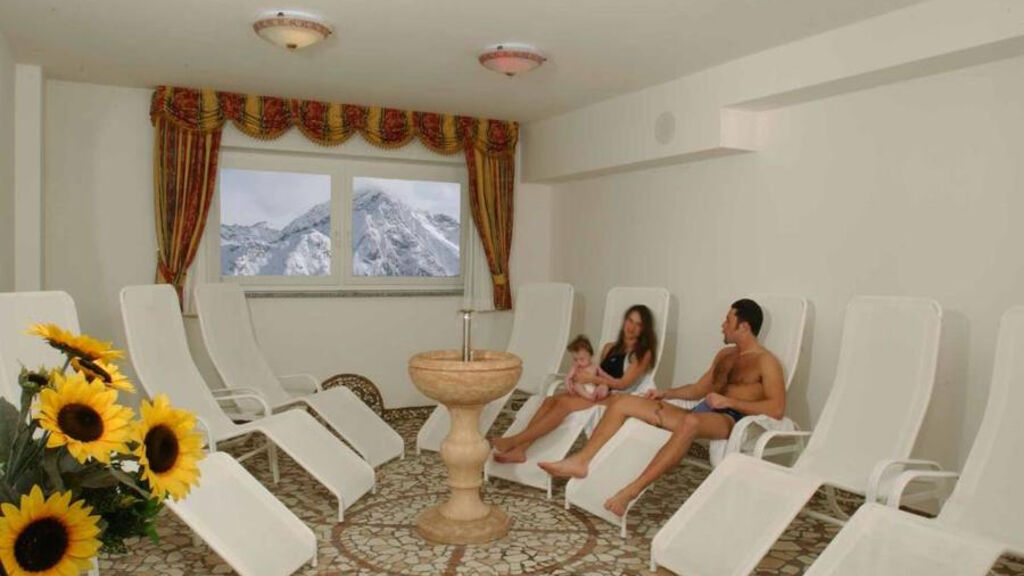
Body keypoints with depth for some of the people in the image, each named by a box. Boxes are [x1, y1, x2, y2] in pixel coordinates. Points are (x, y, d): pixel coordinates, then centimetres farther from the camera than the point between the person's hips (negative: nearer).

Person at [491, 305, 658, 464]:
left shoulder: (644, 353, 3)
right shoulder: (610, 348, 21)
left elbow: (624, 383, -6)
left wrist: (590, 379, -11)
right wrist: (576, 379, -5)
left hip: (617, 399, -6)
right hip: (597, 393, 6)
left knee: (565, 403, -29)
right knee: (551, 399, -22)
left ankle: (513, 441, -31)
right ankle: (519, 449, -32)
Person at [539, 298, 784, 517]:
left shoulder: (765, 361, 0)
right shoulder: (724, 355, 23)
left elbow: (776, 409, -12)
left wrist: (729, 402, -18)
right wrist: (665, 393, 12)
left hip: (728, 420, -8)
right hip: (699, 413, 8)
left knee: (691, 422, -46)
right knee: (622, 403, -4)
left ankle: (632, 490, -46)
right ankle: (580, 461, -12)